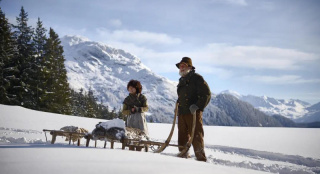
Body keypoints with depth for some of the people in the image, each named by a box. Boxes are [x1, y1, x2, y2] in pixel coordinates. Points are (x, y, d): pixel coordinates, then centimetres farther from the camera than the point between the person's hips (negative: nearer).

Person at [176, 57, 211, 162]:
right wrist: (178, 107, 19)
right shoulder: (182, 80, 22)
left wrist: (197, 106, -18)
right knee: (182, 136, 11)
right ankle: (184, 155, 20)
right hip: (181, 113, 8)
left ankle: (201, 158, -4)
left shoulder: (196, 78, -3)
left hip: (193, 113, -8)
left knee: (196, 136, -9)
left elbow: (206, 94, -10)